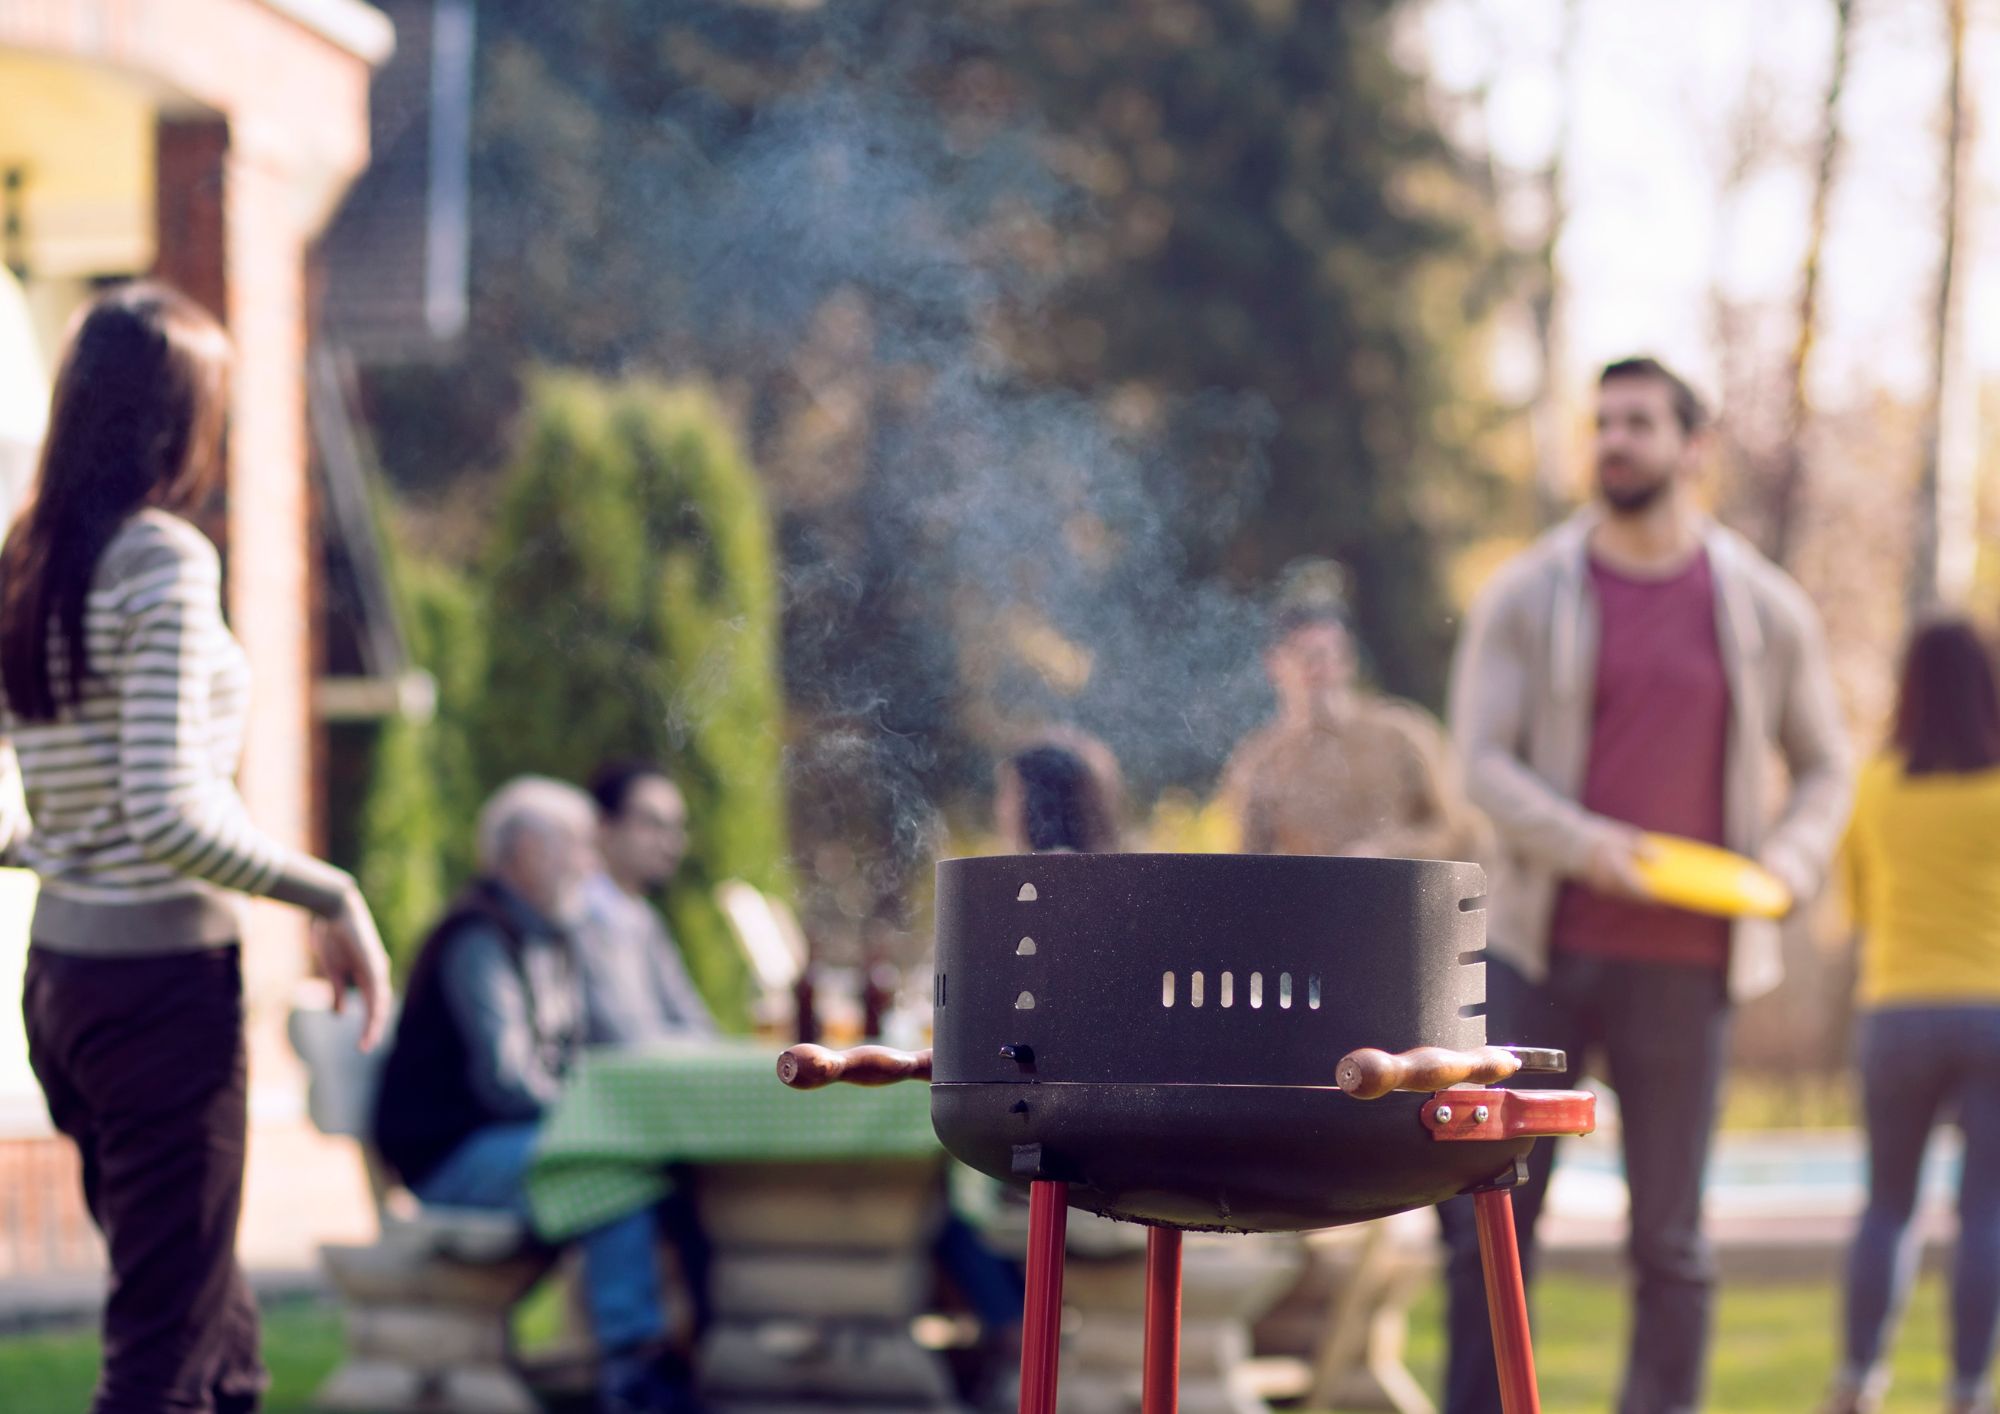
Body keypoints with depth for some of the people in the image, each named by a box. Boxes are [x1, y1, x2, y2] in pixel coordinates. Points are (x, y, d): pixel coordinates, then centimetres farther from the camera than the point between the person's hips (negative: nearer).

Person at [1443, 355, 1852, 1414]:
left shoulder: (1766, 610, 5)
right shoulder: (1526, 596, 2)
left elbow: (1823, 767, 13)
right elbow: (1481, 760, -4)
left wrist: (1785, 868, -7)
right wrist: (1583, 844, -21)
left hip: (1683, 963, 0)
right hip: (1542, 946, 0)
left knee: (1668, 1236, 4)